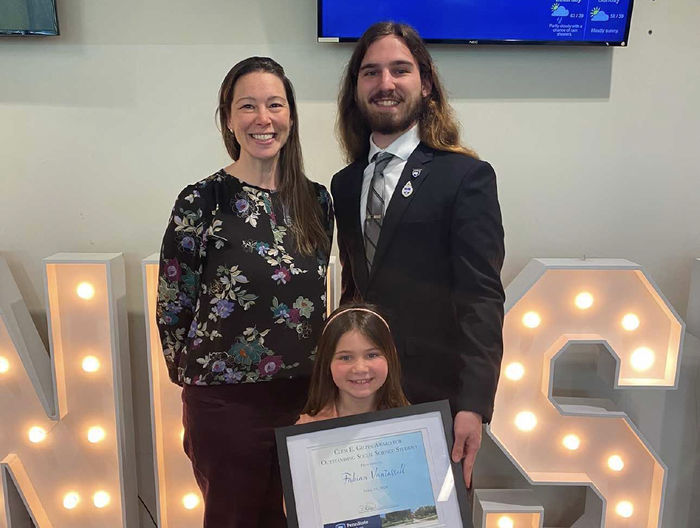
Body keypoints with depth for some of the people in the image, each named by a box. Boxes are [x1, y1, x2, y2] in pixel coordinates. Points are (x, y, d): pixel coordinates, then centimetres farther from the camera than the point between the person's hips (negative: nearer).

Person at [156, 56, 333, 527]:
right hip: (226, 400, -4)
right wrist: (197, 378, 3)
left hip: (304, 394, 4)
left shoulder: (317, 200, 2)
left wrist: (316, 373, 11)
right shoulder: (201, 202, -11)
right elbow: (173, 309, -4)